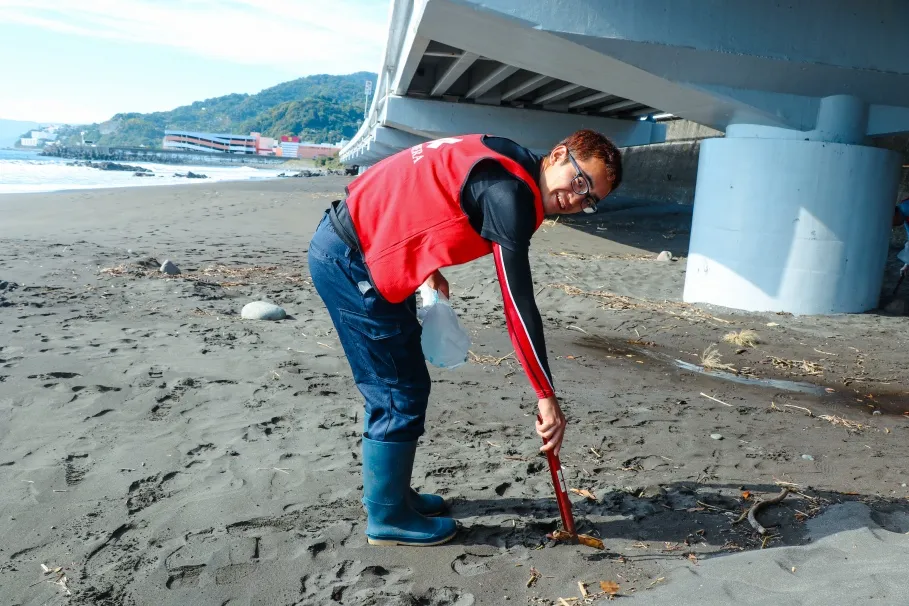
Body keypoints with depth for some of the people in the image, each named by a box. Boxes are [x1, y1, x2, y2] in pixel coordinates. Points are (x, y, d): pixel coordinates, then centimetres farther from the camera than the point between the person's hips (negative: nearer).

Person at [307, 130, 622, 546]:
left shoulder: (505, 165, 8)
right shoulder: (509, 191, -21)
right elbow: (518, 304, -22)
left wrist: (427, 267, 14)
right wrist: (547, 398, -16)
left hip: (347, 244, 10)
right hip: (348, 260, -10)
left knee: (398, 387, 17)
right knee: (402, 393, -1)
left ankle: (392, 494, 32)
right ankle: (388, 517, 16)